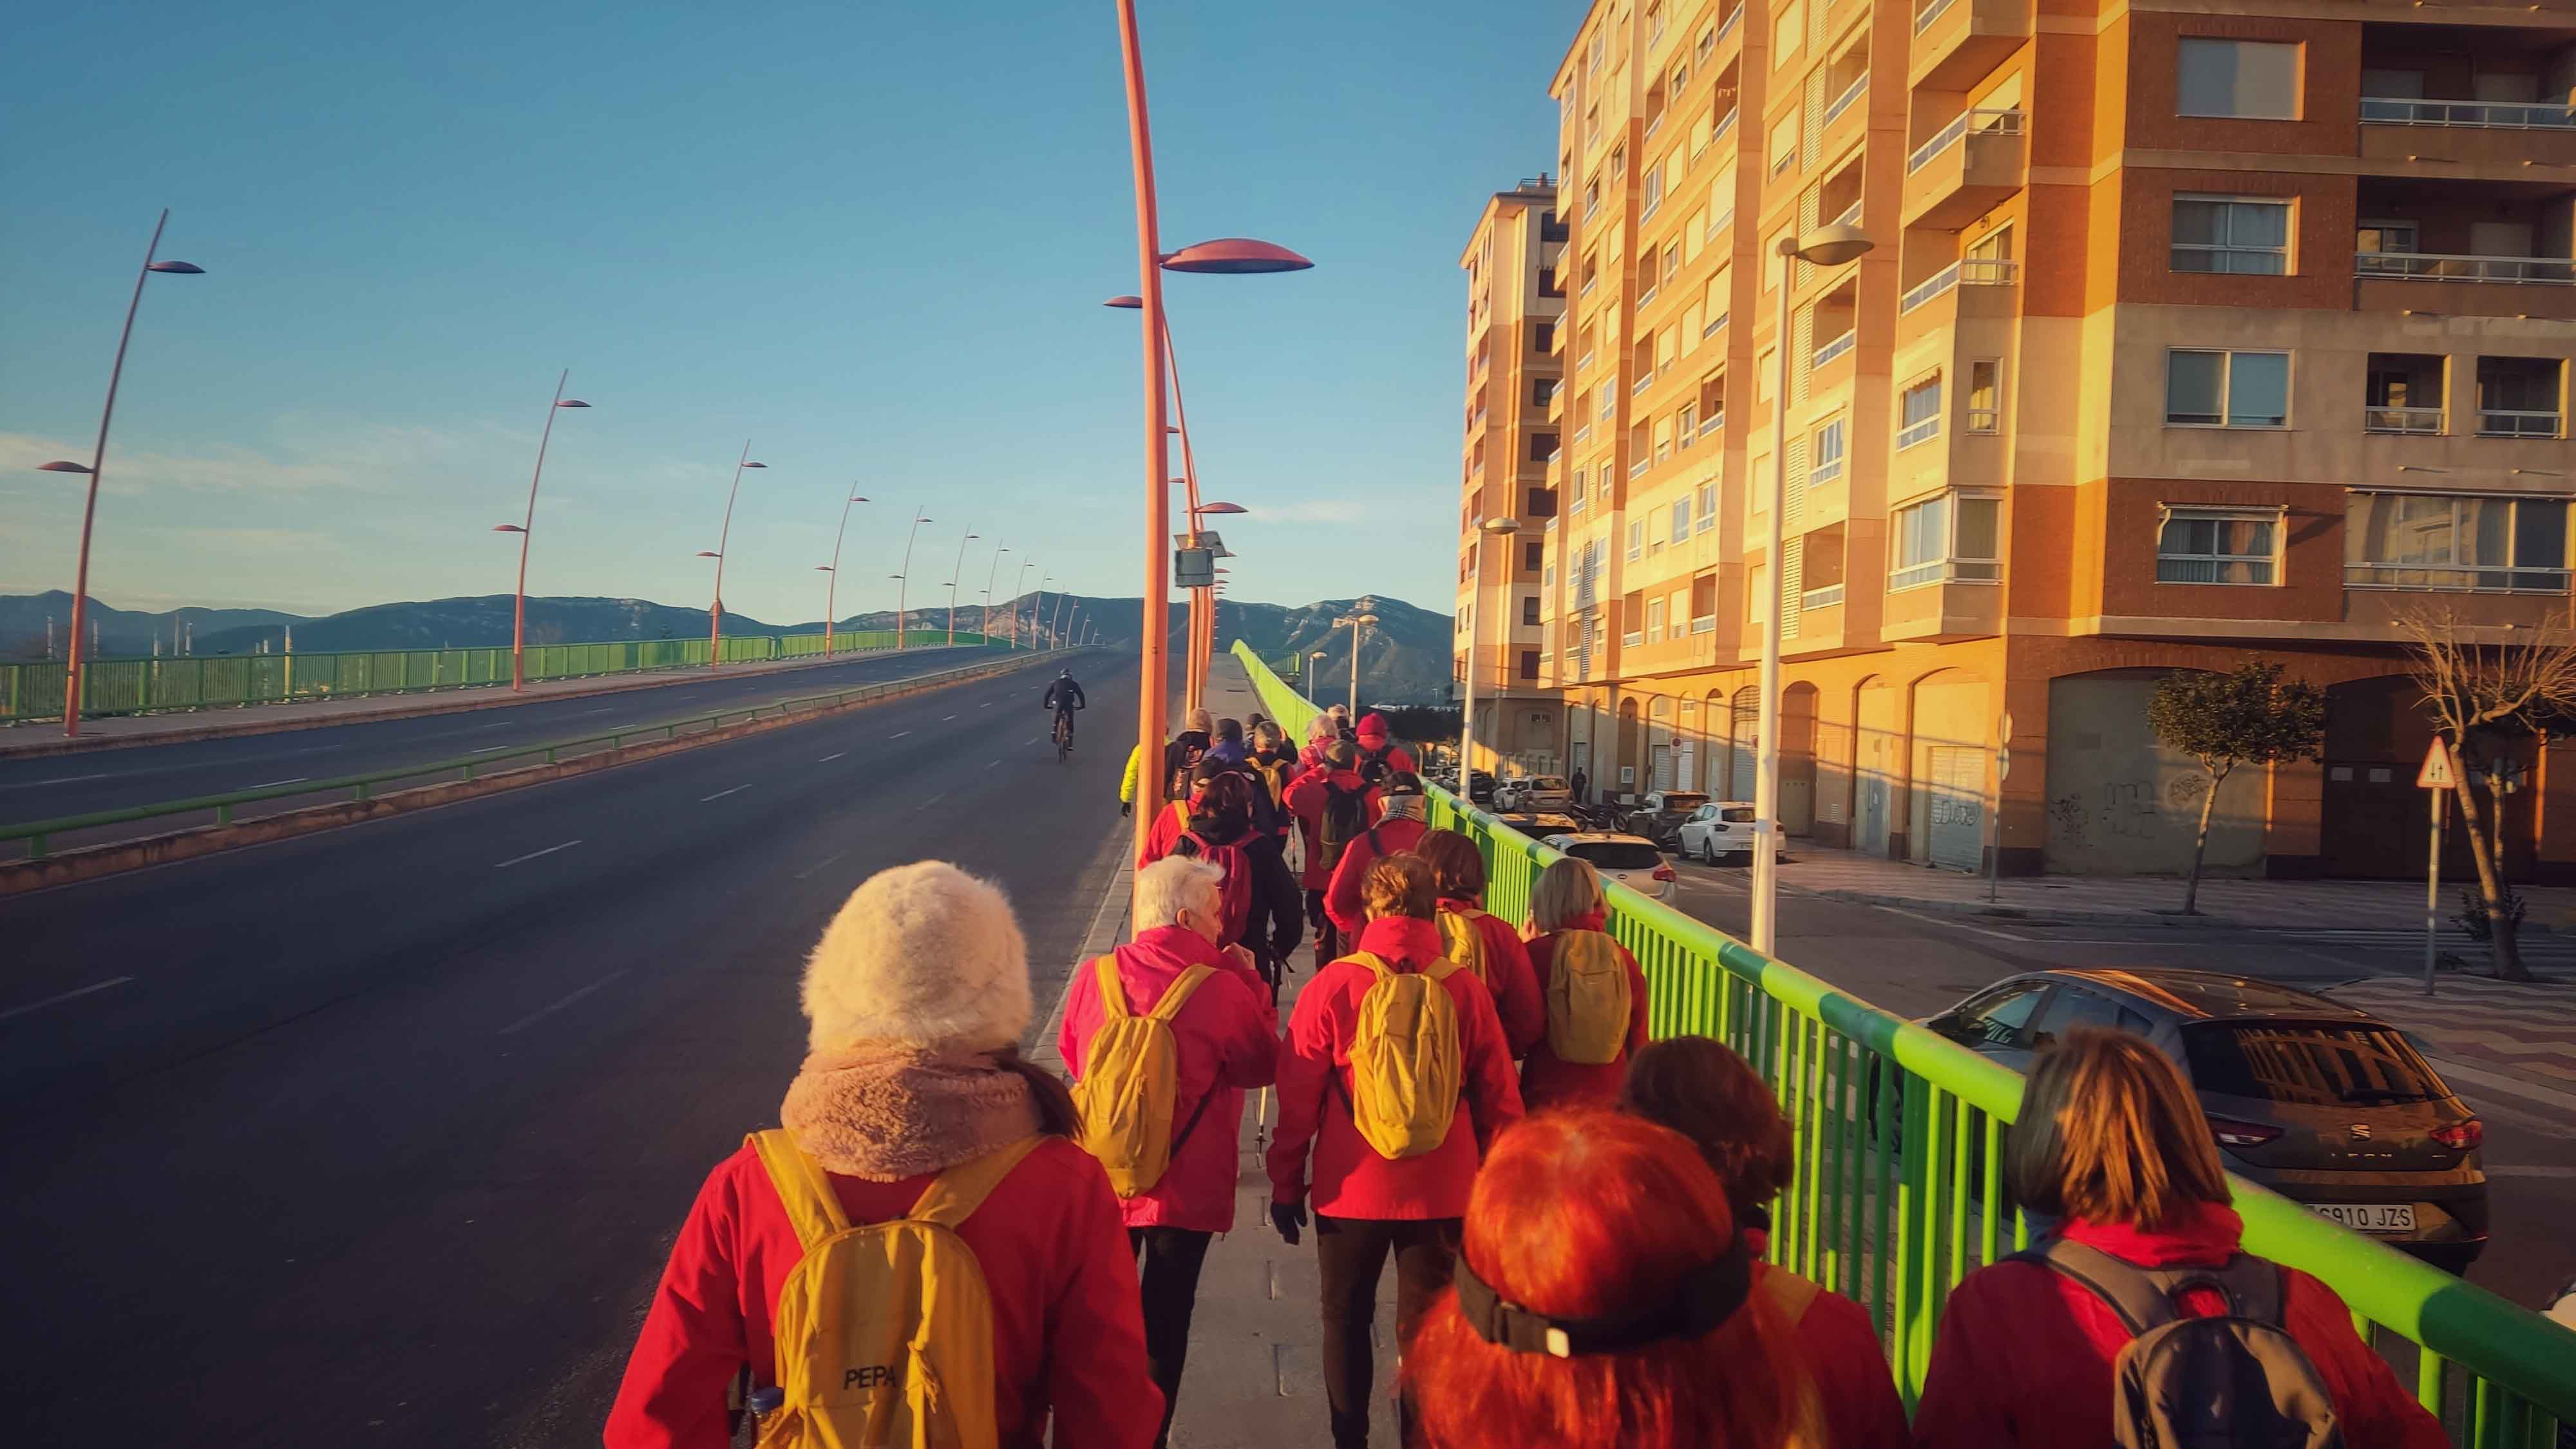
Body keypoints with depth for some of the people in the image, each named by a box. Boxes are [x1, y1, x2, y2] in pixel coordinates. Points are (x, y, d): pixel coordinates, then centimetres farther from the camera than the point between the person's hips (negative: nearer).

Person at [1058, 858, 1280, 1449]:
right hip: (1186, 1186, -3)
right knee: (1165, 1318, 13)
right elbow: (1265, 1065, -4)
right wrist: (1252, 984, 1)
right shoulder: (1223, 989, -19)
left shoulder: (1094, 978, -8)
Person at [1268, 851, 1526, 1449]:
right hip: (1443, 1192, 1)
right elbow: (1499, 1103, -1)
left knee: (1346, 1323, 18)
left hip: (1351, 1190, -1)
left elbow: (1298, 1098, -8)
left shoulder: (1331, 987, -12)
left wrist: (1286, 1184, 4)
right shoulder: (1467, 992, -7)